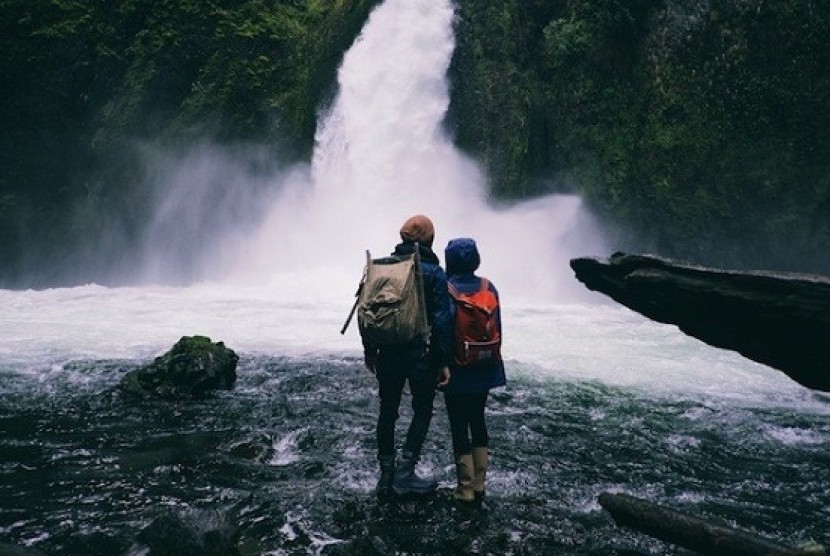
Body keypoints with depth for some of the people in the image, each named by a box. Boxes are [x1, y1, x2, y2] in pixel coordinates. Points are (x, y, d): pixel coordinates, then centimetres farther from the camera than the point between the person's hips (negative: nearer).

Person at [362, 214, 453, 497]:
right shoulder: (434, 272, -9)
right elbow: (442, 320, -12)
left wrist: (369, 350, 16)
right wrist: (443, 362, -6)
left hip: (387, 353, 4)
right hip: (420, 354, -4)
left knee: (387, 410, 14)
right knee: (422, 411, 11)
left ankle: (386, 474, 22)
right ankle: (405, 473, 5)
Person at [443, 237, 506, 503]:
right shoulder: (488, 288, -2)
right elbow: (497, 328, 4)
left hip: (457, 371, -5)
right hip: (484, 369, 5)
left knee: (459, 427, 5)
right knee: (478, 421, 18)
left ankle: (466, 489, 13)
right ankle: (479, 484, 26)